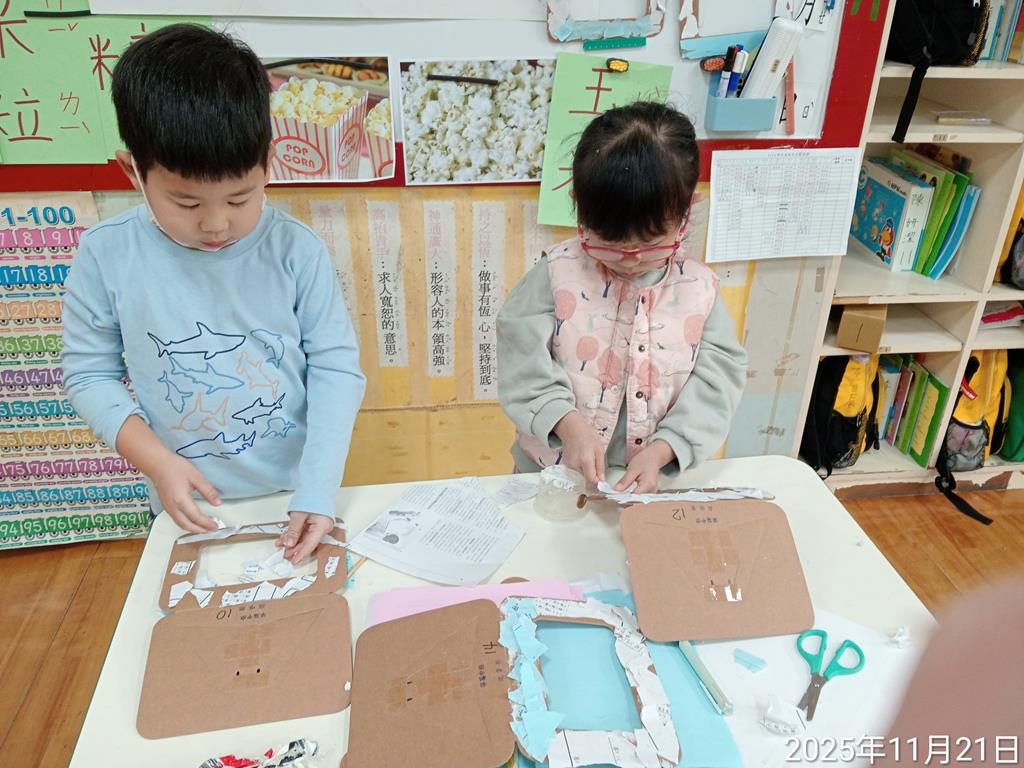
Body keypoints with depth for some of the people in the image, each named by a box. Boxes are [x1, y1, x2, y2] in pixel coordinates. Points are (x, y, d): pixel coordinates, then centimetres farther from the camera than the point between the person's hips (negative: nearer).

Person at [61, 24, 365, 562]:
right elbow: (90, 374, -3)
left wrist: (318, 489, -19)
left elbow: (335, 367, -12)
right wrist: (159, 462, -16)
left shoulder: (295, 249, -15)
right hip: (190, 510, 1)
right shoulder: (107, 256, -12)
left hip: (299, 498, 0)